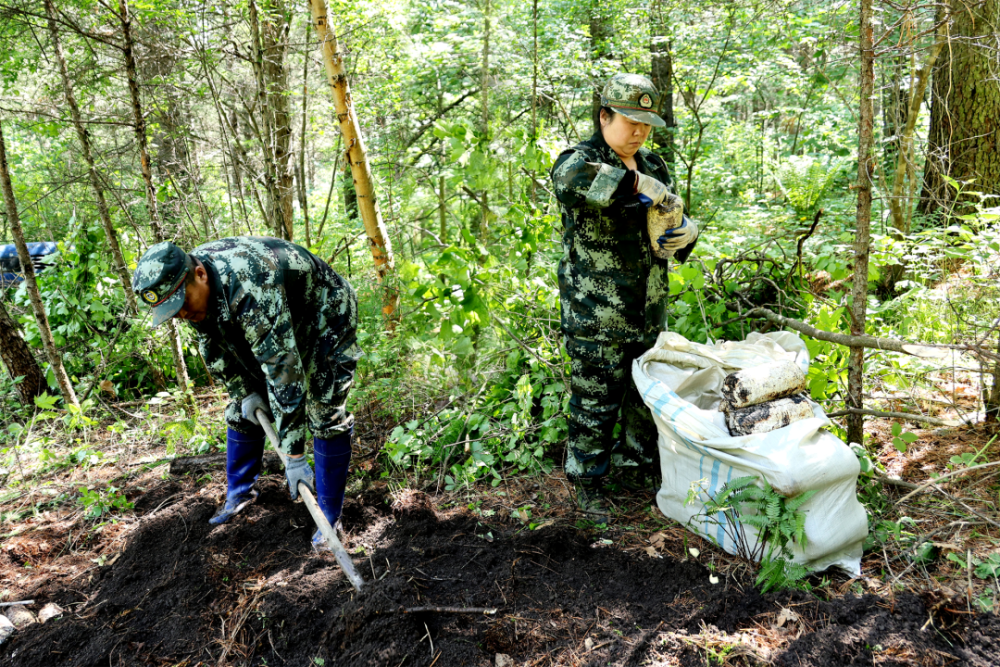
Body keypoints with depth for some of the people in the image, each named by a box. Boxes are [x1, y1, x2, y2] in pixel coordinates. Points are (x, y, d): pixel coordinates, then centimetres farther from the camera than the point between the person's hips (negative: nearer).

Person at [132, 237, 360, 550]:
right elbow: (213, 345, 0)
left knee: (325, 416, -13)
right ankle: (239, 493, 29)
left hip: (324, 317, -7)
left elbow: (284, 372, -43)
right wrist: (244, 393, -1)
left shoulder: (251, 290, -43)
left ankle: (330, 518, -2)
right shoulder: (189, 285, -17)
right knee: (242, 411, 9)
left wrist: (294, 454, -40)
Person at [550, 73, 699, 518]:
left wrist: (688, 232, -4)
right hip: (595, 318, -7)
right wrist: (634, 183, -36)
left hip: (649, 314, 7)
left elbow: (670, 222, 20)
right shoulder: (581, 159, -12)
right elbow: (569, 178, -39)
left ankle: (643, 465, 39)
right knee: (595, 402, 4)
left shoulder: (653, 165, 11)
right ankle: (589, 483, 22)